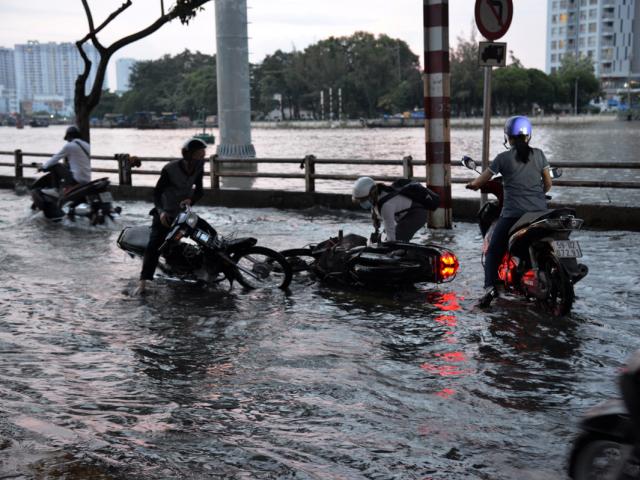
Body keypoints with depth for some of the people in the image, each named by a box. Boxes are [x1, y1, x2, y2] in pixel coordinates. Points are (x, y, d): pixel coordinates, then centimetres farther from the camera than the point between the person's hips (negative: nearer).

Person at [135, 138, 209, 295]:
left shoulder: (198, 167, -8)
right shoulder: (170, 169, -22)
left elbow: (199, 190, -4)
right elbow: (157, 192, -20)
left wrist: (191, 200, -27)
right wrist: (161, 211, -36)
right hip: (165, 214, -5)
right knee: (154, 245, -18)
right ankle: (143, 281, -21)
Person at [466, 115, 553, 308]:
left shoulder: (503, 158, -1)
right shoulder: (538, 154, 7)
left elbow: (480, 181, 3)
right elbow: (548, 182, 11)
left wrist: (472, 184, 25)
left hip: (513, 213, -3)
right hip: (539, 211, 3)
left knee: (493, 251, 6)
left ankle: (490, 286, -13)